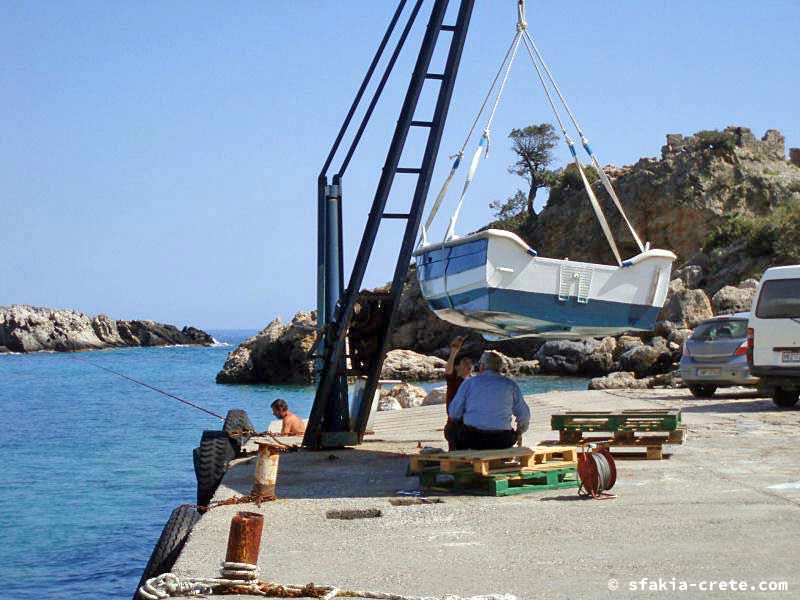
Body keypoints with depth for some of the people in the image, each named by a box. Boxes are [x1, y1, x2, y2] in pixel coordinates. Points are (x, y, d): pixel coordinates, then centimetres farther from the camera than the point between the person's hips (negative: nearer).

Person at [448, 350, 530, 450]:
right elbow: (524, 415, 11)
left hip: (472, 439, -1)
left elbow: (454, 413, 1)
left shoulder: (469, 383, 2)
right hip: (501, 442, 1)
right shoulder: (510, 385, 6)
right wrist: (519, 433, 31)